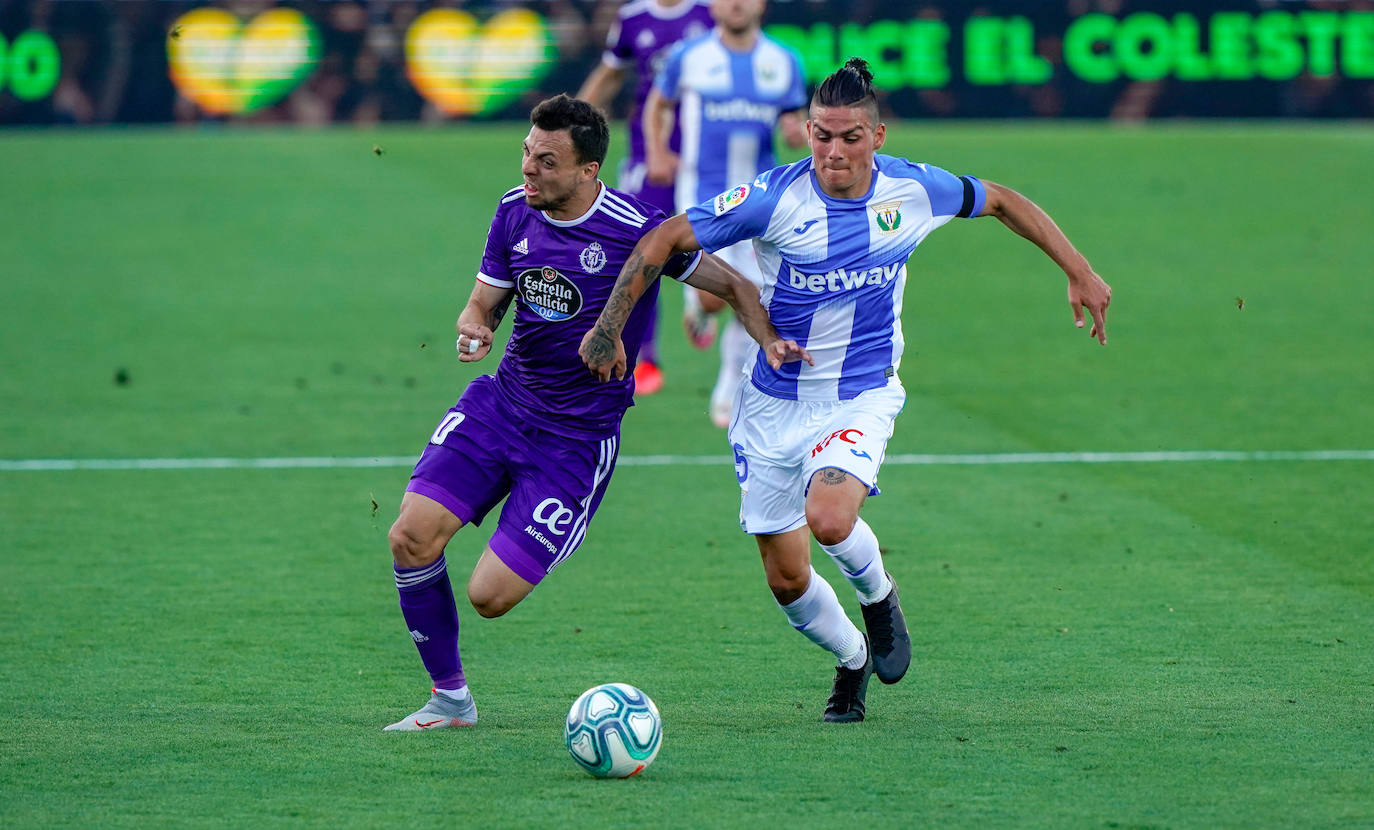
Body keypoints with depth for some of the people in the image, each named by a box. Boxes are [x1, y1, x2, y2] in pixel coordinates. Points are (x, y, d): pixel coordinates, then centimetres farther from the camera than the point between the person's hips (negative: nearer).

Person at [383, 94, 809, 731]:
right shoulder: (514, 211, 0)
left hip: (578, 436, -5)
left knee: (489, 596, -11)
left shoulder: (637, 230, -17)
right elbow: (484, 303, 10)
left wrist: (771, 340, -24)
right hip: (499, 403, 5)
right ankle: (449, 698, 3)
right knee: (411, 536, -15)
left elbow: (732, 284, -7)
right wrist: (473, 329, -14)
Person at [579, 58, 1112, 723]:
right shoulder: (775, 196, -17)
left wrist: (1078, 270, 11)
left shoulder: (913, 189, -8)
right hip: (773, 402, 0)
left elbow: (1000, 201, 10)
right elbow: (664, 240, -15)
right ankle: (851, 660, 35)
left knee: (829, 518, -29)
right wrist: (610, 324, -22)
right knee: (787, 579, 3)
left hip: (861, 398, 0)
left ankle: (879, 595, 6)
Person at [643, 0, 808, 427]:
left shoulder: (784, 62, 4)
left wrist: (797, 131, -10)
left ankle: (728, 393, 21)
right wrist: (657, 153, 0)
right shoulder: (688, 57, -1)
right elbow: (658, 104, 15)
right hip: (703, 194, -3)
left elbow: (795, 121, 15)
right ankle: (696, 307, 19)